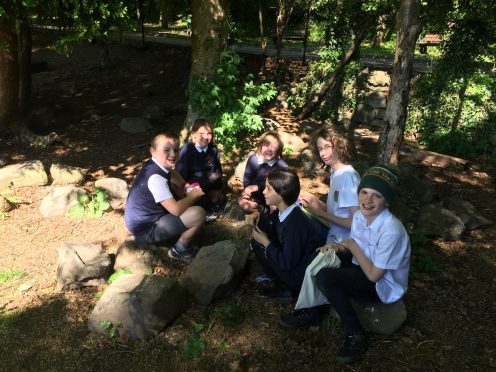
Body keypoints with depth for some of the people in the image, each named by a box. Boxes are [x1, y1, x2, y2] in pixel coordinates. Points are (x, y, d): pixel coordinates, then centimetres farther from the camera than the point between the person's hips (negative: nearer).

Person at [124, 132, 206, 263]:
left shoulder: (154, 166, 1)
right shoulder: (155, 177, -28)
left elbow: (171, 189, 19)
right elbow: (176, 209, -31)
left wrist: (187, 195, 2)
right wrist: (193, 195, -13)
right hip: (146, 231, -10)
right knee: (198, 213, -21)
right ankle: (179, 250, 1)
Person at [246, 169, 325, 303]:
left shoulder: (295, 223, -31)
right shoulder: (281, 211, -6)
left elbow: (287, 262, -26)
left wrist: (266, 243, -14)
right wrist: (259, 218, -11)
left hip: (305, 275, -9)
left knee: (260, 245, -13)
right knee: (257, 241, 6)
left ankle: (285, 288, 2)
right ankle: (283, 285, 8)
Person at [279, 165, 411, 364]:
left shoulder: (391, 230, -32)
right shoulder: (360, 216, -8)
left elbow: (373, 275, -26)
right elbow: (354, 249, 8)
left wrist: (353, 246, -16)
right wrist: (337, 247, -14)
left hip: (383, 285, -8)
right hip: (363, 269, 8)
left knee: (325, 278, -25)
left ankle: (355, 334, -8)